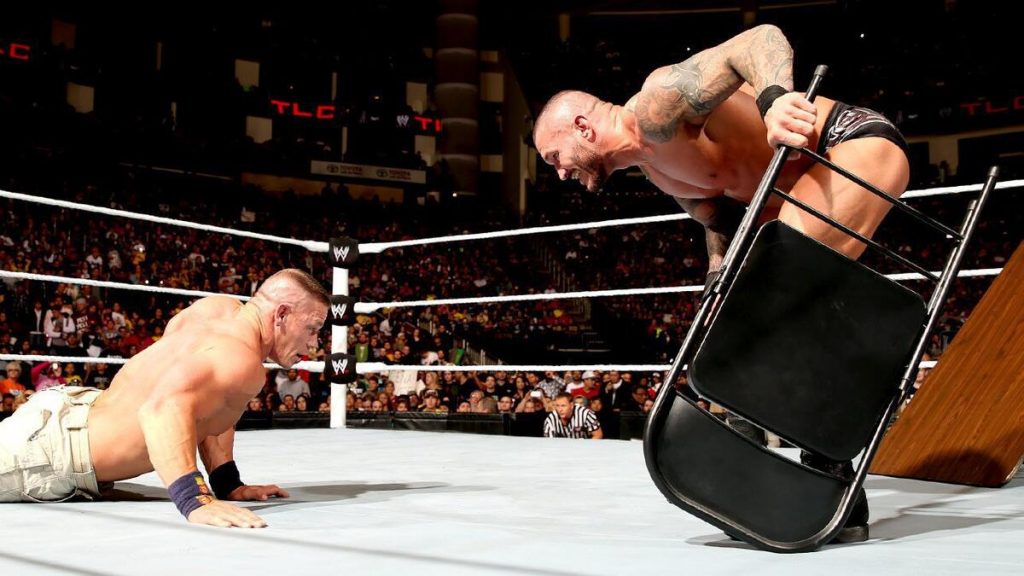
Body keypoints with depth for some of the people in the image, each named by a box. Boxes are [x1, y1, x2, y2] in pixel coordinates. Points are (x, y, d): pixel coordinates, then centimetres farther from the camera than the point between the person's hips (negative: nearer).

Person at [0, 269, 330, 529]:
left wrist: (227, 483, 7)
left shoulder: (220, 308, -1)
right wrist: (195, 501, -53)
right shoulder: (241, 361, -28)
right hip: (57, 451, -10)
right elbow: (163, 408, -46)